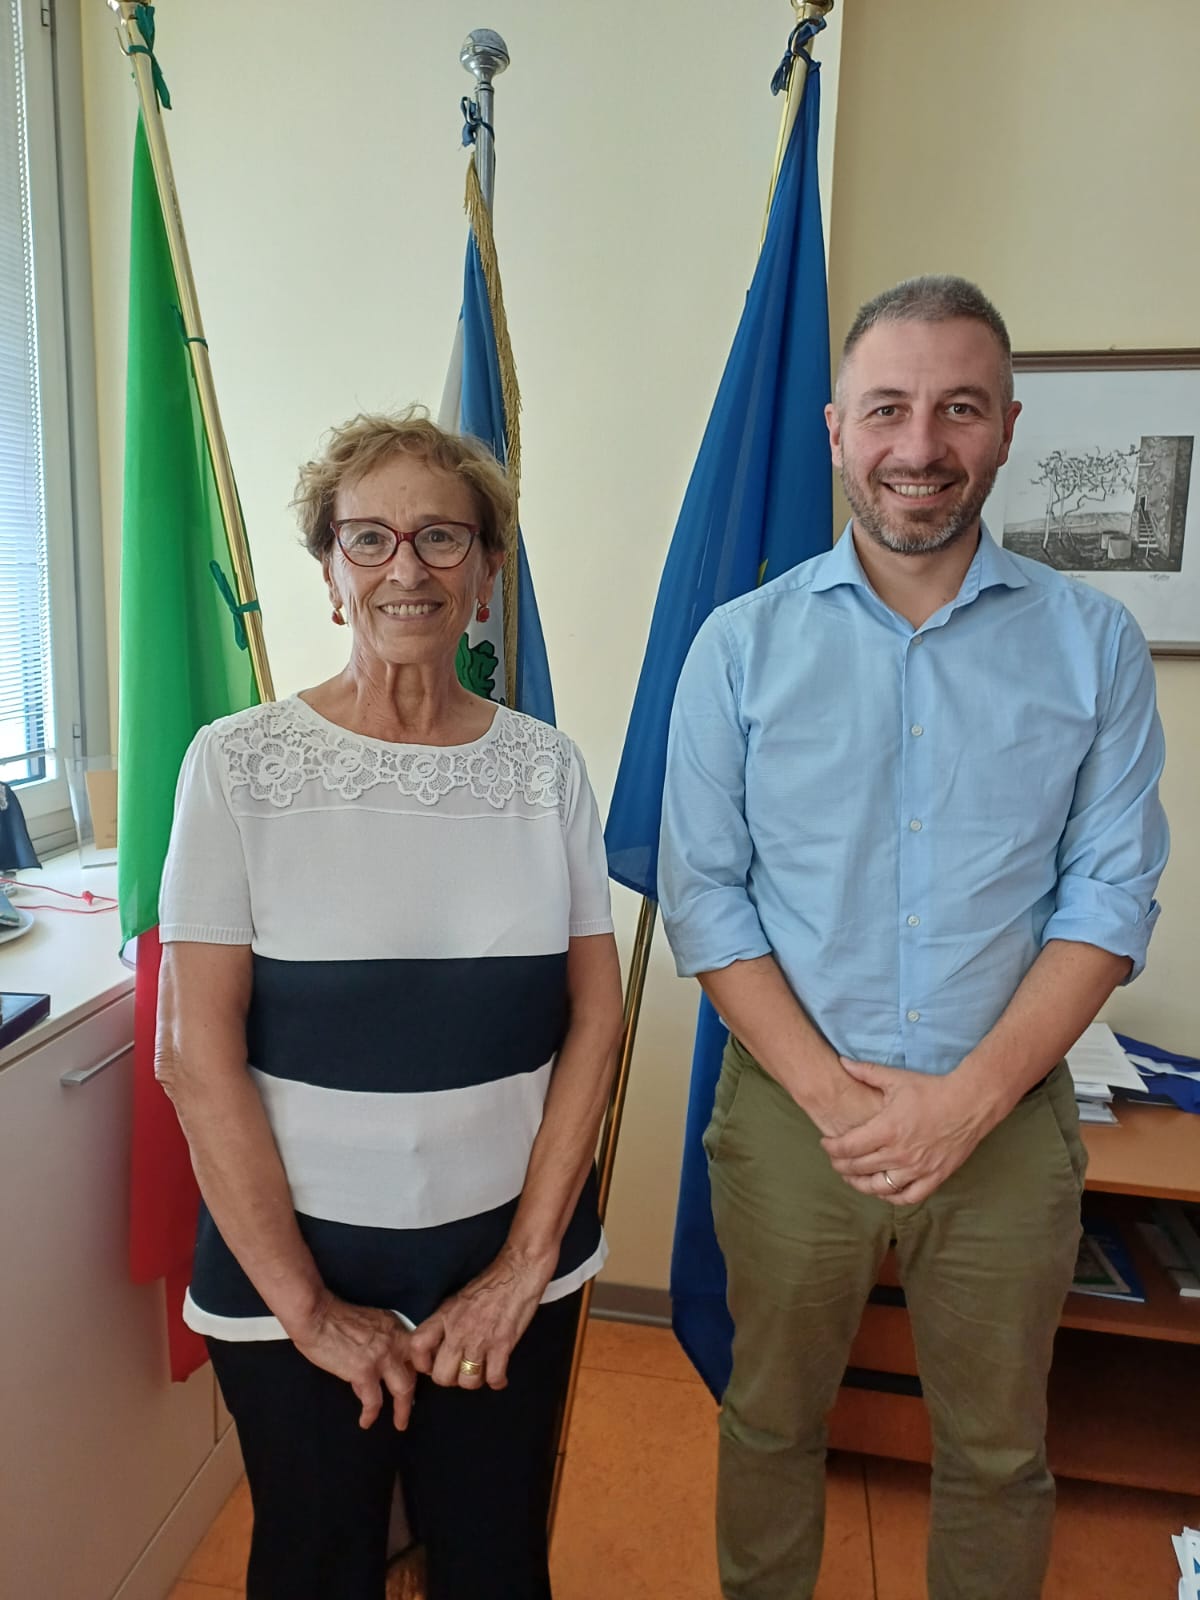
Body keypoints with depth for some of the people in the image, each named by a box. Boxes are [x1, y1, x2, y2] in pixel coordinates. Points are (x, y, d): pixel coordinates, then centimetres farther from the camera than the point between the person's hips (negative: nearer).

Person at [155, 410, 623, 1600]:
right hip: (295, 1258, -2)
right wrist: (304, 1303, -8)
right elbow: (195, 1054, -11)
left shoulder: (546, 766, -2)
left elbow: (594, 1019, -1)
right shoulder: (241, 764, -10)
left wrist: (527, 1261, -4)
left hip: (512, 1257, 2)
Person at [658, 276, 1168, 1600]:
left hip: (1007, 1121, 1)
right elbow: (703, 895, -5)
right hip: (791, 1109, 0)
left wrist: (969, 1096, -14)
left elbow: (1111, 895, -4)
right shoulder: (743, 644, -3)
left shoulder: (1093, 644, -1)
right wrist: (832, 1091, -13)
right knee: (772, 1422, 20)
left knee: (998, 1456, 19)